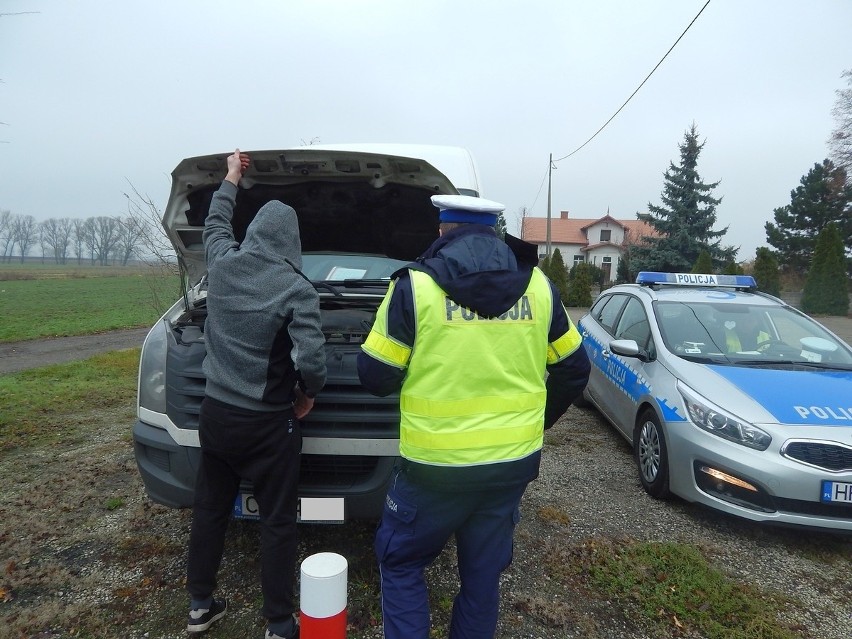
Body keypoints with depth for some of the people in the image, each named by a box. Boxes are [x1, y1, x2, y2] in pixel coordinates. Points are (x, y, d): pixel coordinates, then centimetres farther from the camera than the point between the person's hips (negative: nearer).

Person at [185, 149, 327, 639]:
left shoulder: (223, 264, -2)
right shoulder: (295, 288, -17)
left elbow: (215, 223, 22)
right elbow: (312, 360, -25)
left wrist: (232, 179, 34)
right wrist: (308, 393, -4)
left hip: (215, 413, 6)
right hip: (267, 424, -5)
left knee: (210, 509, 20)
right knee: (278, 522, 8)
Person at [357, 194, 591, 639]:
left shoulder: (417, 284, -11)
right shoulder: (538, 286, 2)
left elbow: (375, 376, -7)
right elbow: (574, 369, 9)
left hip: (436, 465, -4)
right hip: (513, 463, 4)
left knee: (400, 562, 20)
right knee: (483, 574, 22)